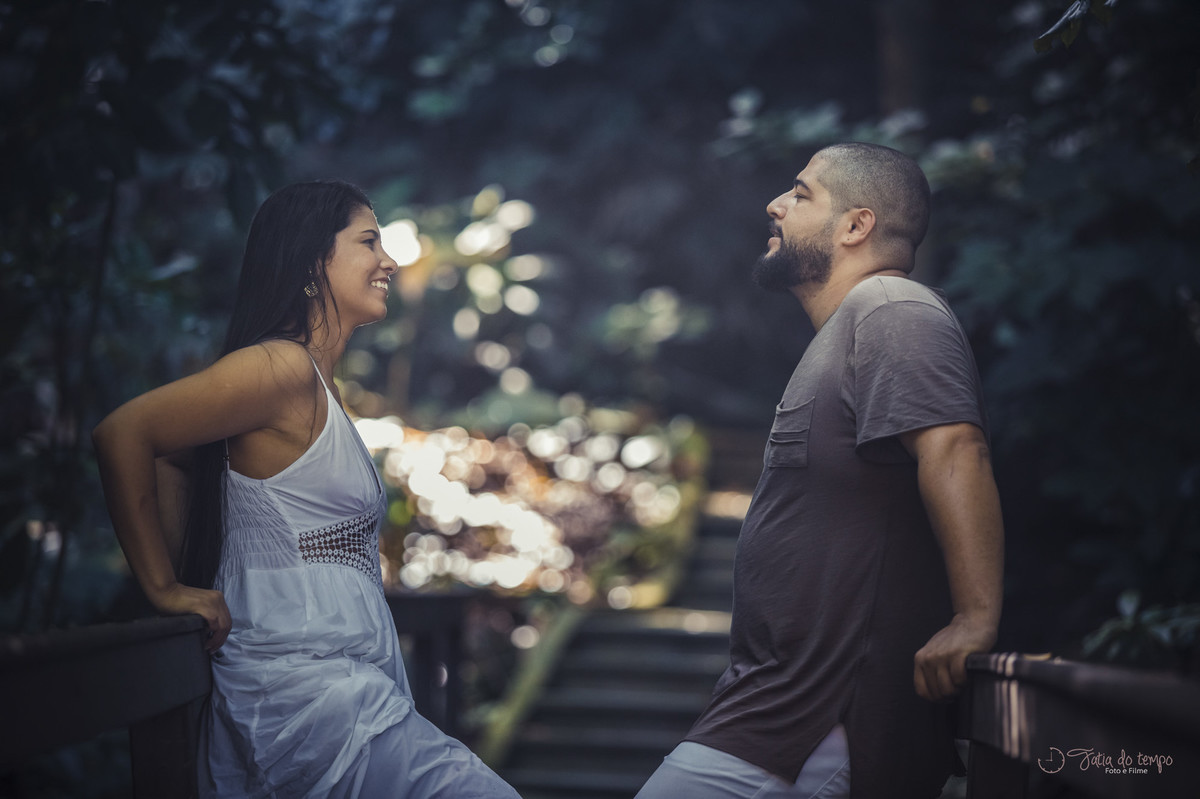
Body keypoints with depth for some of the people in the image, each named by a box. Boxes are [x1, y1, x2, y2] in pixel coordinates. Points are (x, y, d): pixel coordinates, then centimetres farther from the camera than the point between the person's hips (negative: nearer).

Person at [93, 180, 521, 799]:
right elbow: (123, 434, -17)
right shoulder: (282, 367, -12)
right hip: (310, 696, -10)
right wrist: (163, 588, -11)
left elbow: (165, 462, 24)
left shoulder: (317, 384, 17)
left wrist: (190, 575, 15)